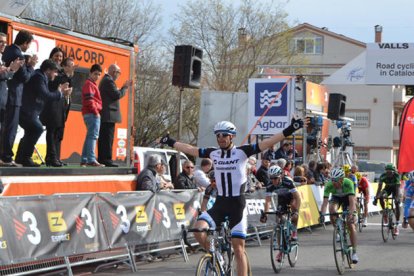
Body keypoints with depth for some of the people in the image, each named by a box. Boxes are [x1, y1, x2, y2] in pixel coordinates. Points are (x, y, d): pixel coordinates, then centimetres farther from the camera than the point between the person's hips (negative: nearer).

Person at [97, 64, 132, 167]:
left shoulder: (105, 80, 20)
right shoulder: (109, 81, -13)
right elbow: (117, 95, -18)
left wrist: (124, 87, 15)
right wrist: (125, 87, -5)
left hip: (104, 115, 10)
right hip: (109, 115, -10)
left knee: (103, 138, 10)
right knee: (108, 138, -10)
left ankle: (102, 159, 12)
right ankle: (107, 159, -12)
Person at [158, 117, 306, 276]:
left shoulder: (242, 152, -5)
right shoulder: (213, 153, 5)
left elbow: (268, 143, -12)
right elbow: (190, 149, 16)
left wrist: (289, 130, -20)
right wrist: (170, 142, 23)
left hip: (237, 206, -3)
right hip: (219, 205, 3)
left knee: (239, 249, -1)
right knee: (199, 229, -22)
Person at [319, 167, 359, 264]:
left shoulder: (348, 183, -37)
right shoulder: (329, 185, -33)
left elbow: (352, 201, -42)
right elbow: (325, 201, -38)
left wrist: (351, 213, -57)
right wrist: (322, 214, -54)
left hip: (347, 198, -2)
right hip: (336, 198, 2)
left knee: (351, 225, -11)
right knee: (332, 209, -34)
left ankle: (354, 252, -3)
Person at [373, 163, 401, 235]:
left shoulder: (396, 176, -32)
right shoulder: (383, 176, -28)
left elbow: (398, 188, -38)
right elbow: (379, 188, -29)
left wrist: (397, 198, -52)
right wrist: (376, 198, -39)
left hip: (395, 188, -2)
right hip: (387, 188, 2)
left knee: (397, 205, -18)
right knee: (381, 197, -29)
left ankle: (397, 225, -14)